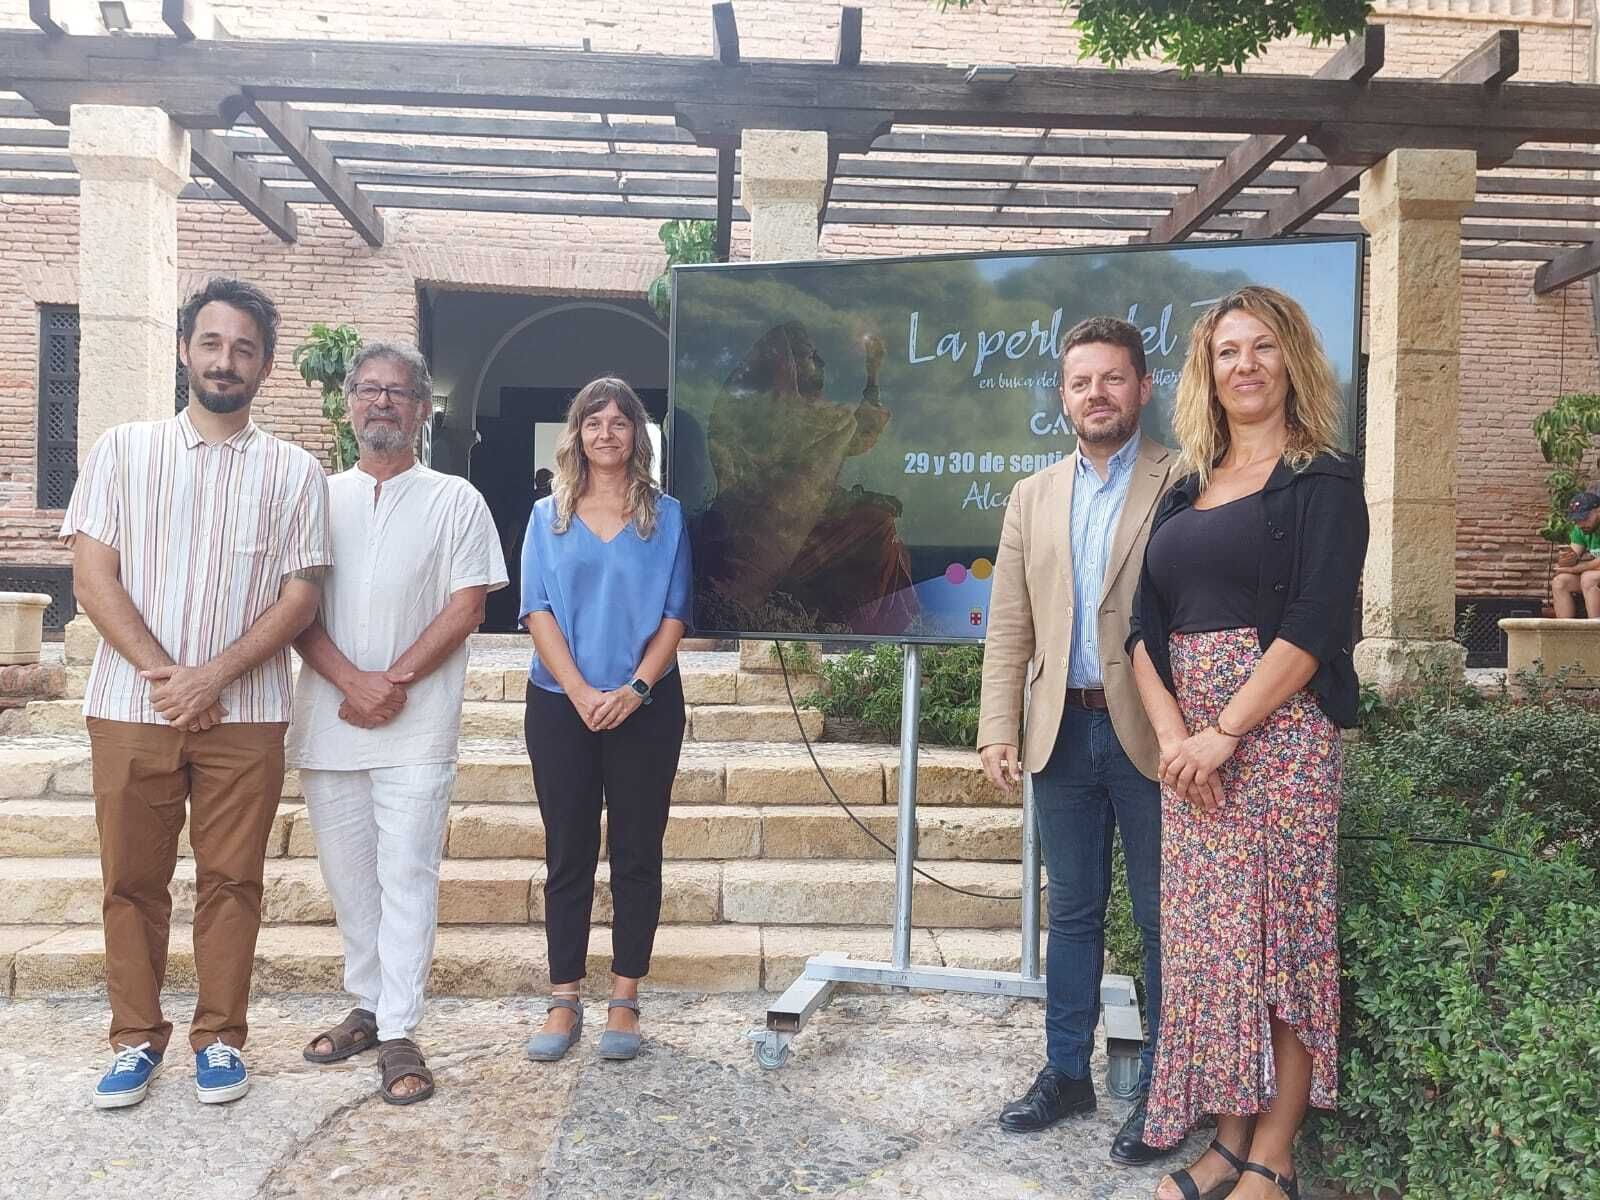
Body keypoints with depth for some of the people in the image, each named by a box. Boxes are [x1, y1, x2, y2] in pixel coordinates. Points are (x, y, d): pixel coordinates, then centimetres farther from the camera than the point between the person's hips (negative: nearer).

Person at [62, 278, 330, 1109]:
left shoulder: (295, 471, 3)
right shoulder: (122, 451, 5)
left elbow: (300, 597, -2)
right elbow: (92, 578, -1)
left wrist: (212, 676, -14)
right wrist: (166, 674, -12)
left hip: (246, 714, -1)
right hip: (130, 706, 1)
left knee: (231, 880, 6)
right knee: (132, 880, 9)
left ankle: (220, 1038, 21)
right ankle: (137, 1038, 24)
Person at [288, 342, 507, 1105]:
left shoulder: (455, 501, 3)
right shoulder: (319, 498, 11)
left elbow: (467, 607, -4)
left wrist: (396, 679, -13)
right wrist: (352, 681, -12)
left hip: (417, 727, -3)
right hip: (328, 720, 4)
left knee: (407, 875, -3)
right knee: (349, 875, 12)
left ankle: (399, 1034, 3)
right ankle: (368, 1007, 26)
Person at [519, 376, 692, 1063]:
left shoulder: (665, 517, 6)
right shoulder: (548, 517, 9)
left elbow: (674, 615, 0)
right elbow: (538, 610, 0)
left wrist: (635, 688, -14)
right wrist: (580, 691, -13)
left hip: (645, 706, 0)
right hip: (560, 704, 1)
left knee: (636, 853, 4)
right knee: (568, 855, 5)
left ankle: (625, 999, 15)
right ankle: (564, 1001, 14)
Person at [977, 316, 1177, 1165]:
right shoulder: (1033, 497, 11)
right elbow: (1008, 629, 8)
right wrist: (997, 730, 1)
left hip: (1152, 732, -4)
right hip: (1062, 730, 4)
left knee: (1161, 918, 7)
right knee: (1072, 911, 15)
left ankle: (1162, 1090, 22)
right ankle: (1066, 1072, 28)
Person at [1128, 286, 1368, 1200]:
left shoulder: (1323, 480, -1)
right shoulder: (1187, 491, 15)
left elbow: (1317, 620, -12)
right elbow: (1149, 625, 9)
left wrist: (1225, 732, -16)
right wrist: (1171, 730, -7)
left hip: (1281, 734, -5)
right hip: (1189, 743, 5)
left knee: (1281, 933, 0)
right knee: (1209, 938, 8)